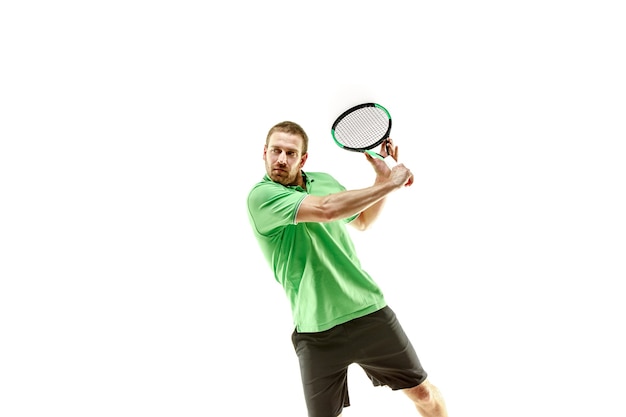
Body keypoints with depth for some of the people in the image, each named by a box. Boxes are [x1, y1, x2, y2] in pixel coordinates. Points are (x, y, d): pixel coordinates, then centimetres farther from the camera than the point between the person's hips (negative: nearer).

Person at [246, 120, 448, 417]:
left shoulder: (323, 180, 8)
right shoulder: (261, 195, -12)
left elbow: (362, 221, 26)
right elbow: (325, 209, -28)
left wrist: (383, 178, 10)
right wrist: (389, 185, -18)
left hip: (369, 311, 5)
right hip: (317, 331, -4)